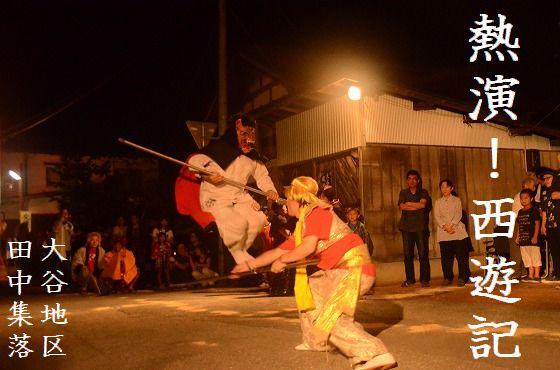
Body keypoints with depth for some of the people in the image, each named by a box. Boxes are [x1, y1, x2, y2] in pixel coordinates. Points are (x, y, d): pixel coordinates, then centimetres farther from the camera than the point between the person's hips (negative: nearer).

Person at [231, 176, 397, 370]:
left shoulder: (316, 211, -8)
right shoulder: (301, 227, 19)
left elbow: (308, 247, -21)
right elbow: (277, 252, 26)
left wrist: (282, 260, -6)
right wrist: (248, 265, 29)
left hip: (355, 268, -10)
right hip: (338, 271, 10)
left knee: (328, 319, -20)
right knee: (307, 288, 22)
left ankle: (376, 354, -24)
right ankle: (317, 341, 30)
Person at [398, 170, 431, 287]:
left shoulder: (423, 192, 11)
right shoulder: (403, 193, 16)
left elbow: (423, 204, -9)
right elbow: (402, 206, -1)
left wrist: (409, 204, -1)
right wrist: (417, 206, -5)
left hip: (420, 227, -2)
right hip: (407, 227, 2)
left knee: (423, 253, -6)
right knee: (407, 254, 0)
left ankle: (424, 279, 0)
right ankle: (410, 279, 8)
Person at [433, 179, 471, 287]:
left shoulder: (456, 200, 11)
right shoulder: (438, 202, 15)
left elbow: (459, 214, -1)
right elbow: (436, 216, 3)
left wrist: (451, 225, -15)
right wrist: (445, 226, -13)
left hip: (457, 230, -1)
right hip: (443, 233, 1)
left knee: (461, 256, -6)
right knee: (446, 257, -1)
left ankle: (462, 278, -1)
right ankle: (448, 278, 7)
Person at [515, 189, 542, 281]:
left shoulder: (534, 210, -5)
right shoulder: (520, 212, 14)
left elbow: (537, 223, -9)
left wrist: (535, 236, -15)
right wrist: (517, 237, 12)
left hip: (532, 238, -7)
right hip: (523, 239, 7)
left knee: (535, 256, -2)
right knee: (527, 258, 9)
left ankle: (537, 275, 3)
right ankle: (531, 275, 15)